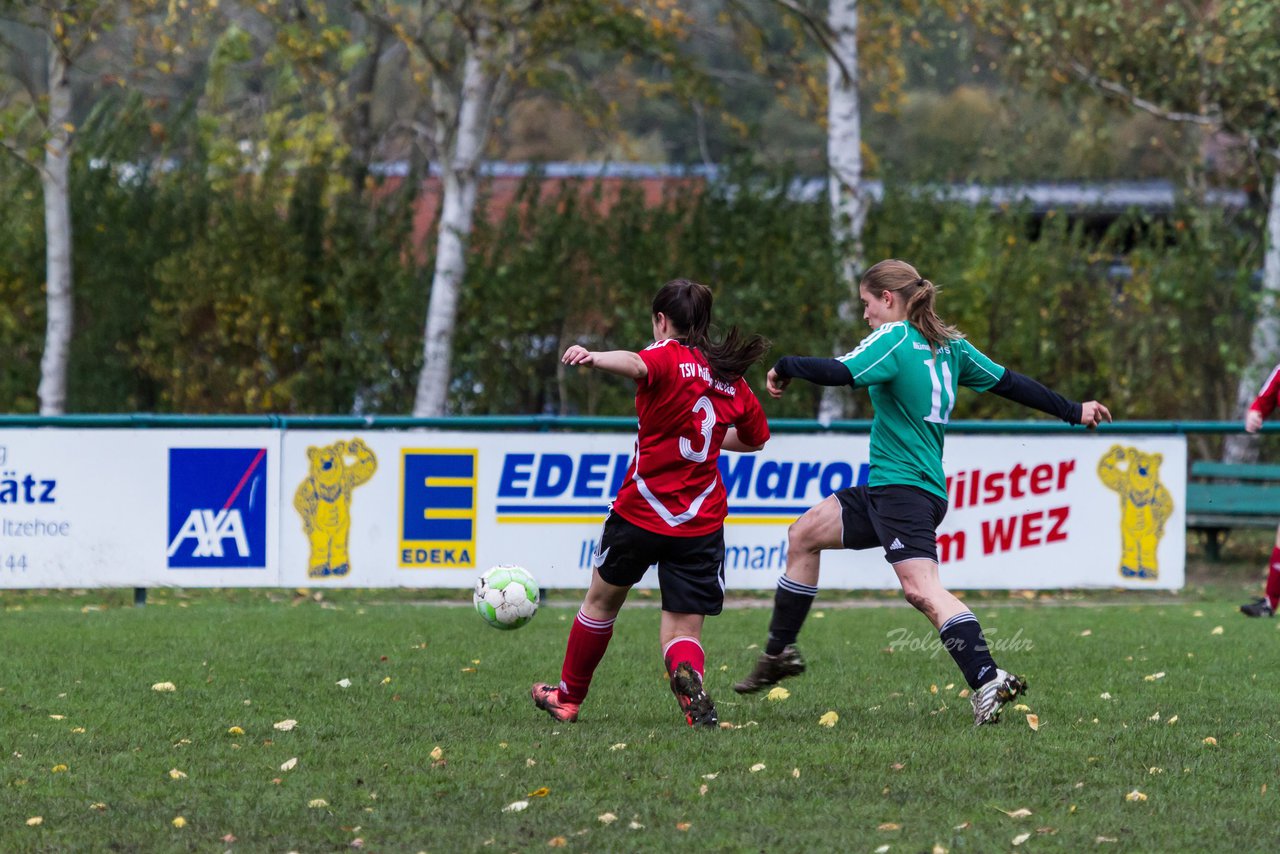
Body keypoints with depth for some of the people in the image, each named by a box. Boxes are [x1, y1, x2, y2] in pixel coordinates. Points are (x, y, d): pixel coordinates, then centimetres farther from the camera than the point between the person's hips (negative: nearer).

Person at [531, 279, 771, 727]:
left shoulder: (669, 357, -9)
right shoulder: (732, 379, 7)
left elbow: (635, 364, -35)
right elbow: (755, 439, 23)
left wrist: (592, 358, -54)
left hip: (641, 513, -3)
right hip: (702, 523, 3)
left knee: (602, 601, 21)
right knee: (683, 633, 4)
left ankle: (567, 698, 37)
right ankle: (688, 674, -32)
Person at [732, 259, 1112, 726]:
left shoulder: (894, 338, -9)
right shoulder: (949, 344, 14)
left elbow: (838, 372, -22)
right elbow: (1009, 383, 18)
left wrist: (784, 367, -5)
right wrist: (1074, 412, 26)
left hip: (902, 489, -10)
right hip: (886, 490, 10)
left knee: (921, 587, -22)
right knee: (804, 534, 19)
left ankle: (986, 679, -36)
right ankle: (779, 653, 27)